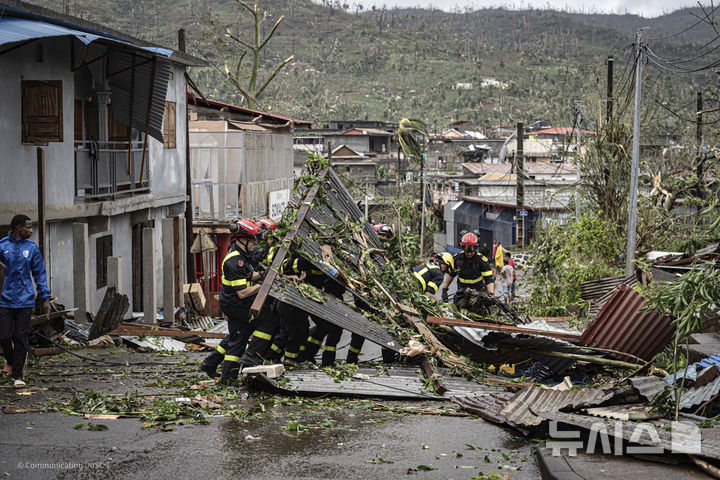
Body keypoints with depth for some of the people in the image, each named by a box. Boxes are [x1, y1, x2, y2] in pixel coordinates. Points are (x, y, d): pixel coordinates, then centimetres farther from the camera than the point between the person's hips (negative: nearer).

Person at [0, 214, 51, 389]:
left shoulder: (32, 248, 6)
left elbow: (40, 274, 10)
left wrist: (45, 298, 6)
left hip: (25, 301, 1)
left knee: (21, 338, 0)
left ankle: (18, 375, 11)